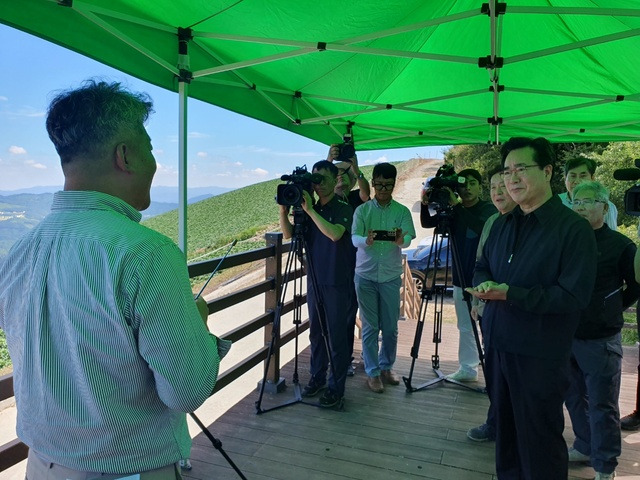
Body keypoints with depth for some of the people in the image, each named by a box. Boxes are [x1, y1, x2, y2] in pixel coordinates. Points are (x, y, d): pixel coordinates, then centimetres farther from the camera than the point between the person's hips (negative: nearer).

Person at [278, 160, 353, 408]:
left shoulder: (344, 209, -8)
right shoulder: (308, 210, 8)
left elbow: (335, 233, -27)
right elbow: (288, 233, -1)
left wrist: (310, 210, -26)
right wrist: (283, 208, -16)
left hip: (336, 283, -5)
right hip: (314, 282, 6)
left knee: (336, 336, 0)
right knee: (316, 333, 14)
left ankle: (336, 388, 11)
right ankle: (317, 377, 29)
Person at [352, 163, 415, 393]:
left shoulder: (402, 211, 3)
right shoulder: (362, 210, 1)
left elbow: (408, 238, -10)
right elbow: (354, 238, -10)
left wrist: (400, 240, -34)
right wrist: (367, 240, -33)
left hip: (391, 276, 1)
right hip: (365, 275, -1)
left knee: (391, 328, 9)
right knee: (369, 327, 4)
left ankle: (386, 367, 29)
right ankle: (372, 372, 17)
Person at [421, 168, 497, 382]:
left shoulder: (489, 209, -5)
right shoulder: (454, 212, 8)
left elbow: (484, 228, -25)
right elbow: (427, 223, 3)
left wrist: (457, 204, -32)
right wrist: (425, 204, -17)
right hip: (461, 279, 5)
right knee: (465, 328, 12)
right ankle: (467, 368, 22)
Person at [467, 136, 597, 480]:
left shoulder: (573, 228, -14)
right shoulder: (502, 224, 8)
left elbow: (574, 296, -19)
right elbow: (482, 267, 15)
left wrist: (511, 294, -24)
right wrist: (484, 284, -8)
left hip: (540, 355, -6)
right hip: (498, 345, 6)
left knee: (539, 442, 9)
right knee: (505, 430, 21)